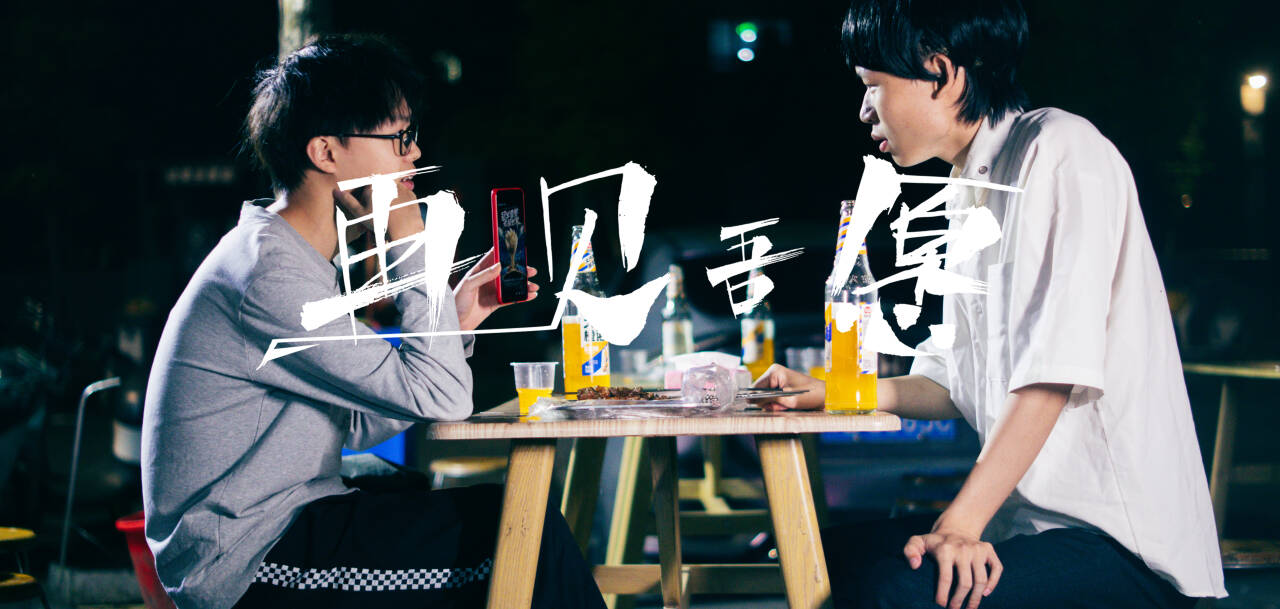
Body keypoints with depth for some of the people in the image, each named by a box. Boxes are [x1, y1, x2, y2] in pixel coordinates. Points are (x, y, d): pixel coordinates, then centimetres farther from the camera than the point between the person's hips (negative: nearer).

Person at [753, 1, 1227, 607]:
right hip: (1027, 514, 9)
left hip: (1125, 541, -9)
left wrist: (961, 523, -24)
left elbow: (1055, 369, -21)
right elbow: (952, 384, 20)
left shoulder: (1059, 152, -11)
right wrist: (831, 393, 7)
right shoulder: (967, 197, 19)